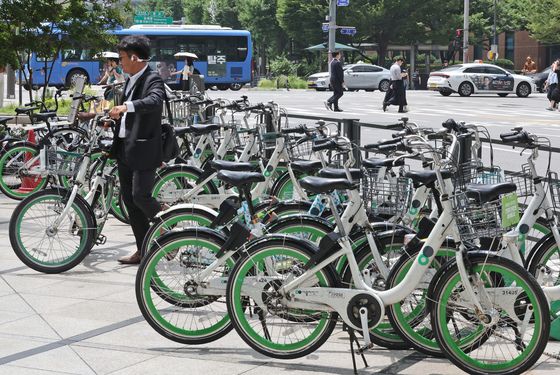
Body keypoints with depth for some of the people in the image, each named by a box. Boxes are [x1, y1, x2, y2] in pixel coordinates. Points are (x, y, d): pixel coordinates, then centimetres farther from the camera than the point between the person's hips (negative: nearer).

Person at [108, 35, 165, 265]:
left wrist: (126, 106, -44)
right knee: (129, 200, 9)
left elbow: (154, 101, -32)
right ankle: (143, 250, 15)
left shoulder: (153, 80, -10)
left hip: (144, 150, -9)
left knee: (140, 196, -15)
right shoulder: (130, 81, 18)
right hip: (124, 149, 9)